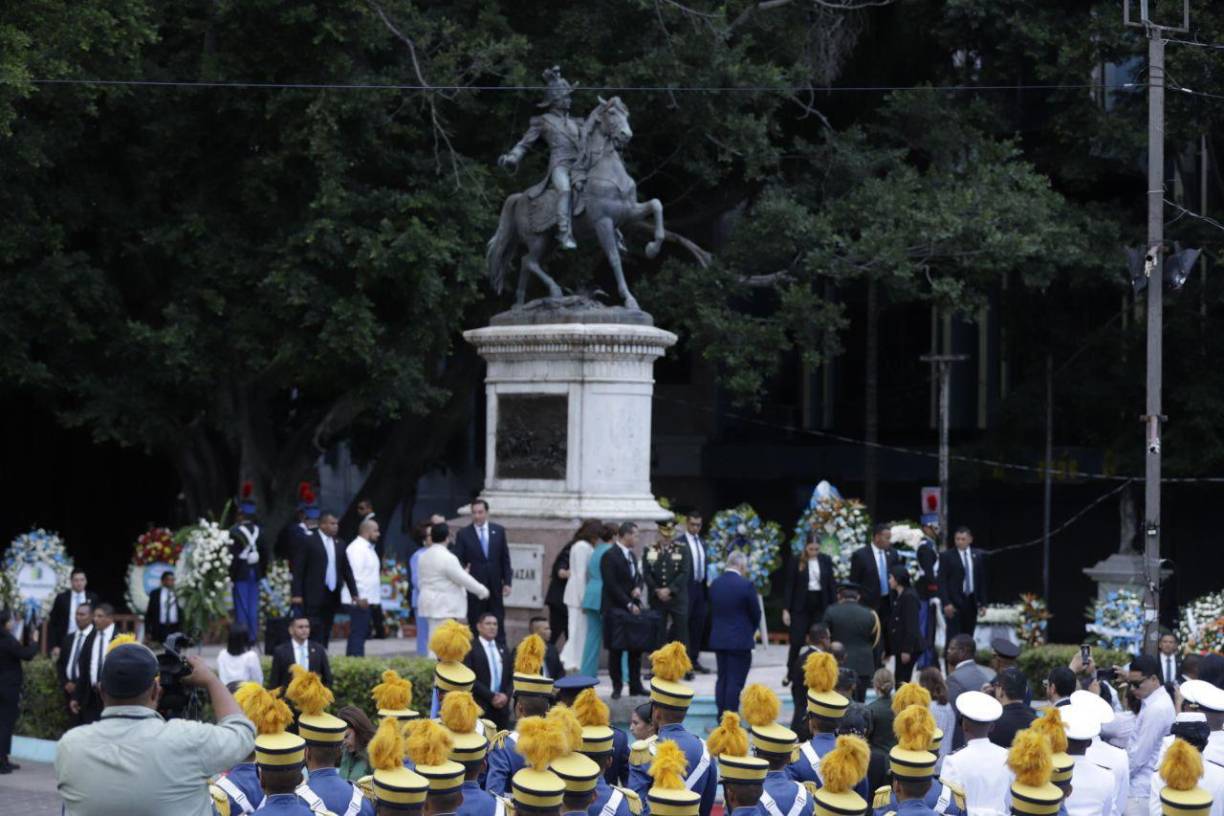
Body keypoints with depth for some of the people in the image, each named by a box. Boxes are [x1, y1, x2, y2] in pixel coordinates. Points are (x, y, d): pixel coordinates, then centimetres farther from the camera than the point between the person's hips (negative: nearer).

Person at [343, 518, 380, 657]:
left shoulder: (368, 548, 18)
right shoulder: (357, 548, -13)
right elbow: (355, 574, -20)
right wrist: (359, 597, -23)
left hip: (367, 598, 10)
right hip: (360, 599, -10)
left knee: (362, 633, 12)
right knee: (358, 634, -11)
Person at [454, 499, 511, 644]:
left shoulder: (498, 531, 6)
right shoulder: (463, 534, 0)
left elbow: (505, 558, 8)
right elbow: (458, 560, 0)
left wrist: (507, 582, 3)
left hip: (495, 585, 2)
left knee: (498, 625, 4)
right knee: (475, 626, 1)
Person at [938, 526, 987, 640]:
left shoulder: (977, 556, 9)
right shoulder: (946, 556, -3)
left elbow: (982, 580, 12)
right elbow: (942, 582, -6)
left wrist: (982, 602, 7)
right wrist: (946, 603, -14)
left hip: (971, 601, 4)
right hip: (954, 602, -4)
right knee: (953, 637, -8)